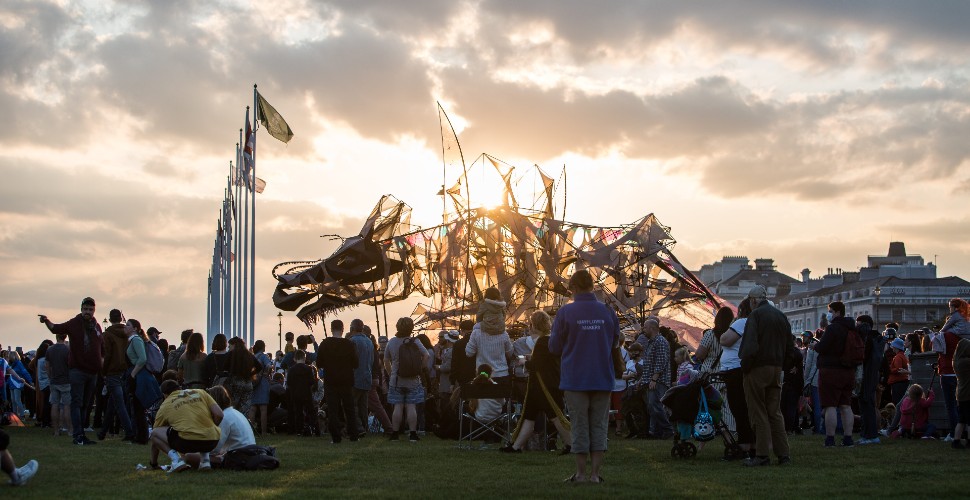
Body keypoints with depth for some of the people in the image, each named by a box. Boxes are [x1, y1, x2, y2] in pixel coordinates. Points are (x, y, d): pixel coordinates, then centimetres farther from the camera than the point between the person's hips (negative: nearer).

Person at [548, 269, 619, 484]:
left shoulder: (565, 312, -8)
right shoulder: (608, 311, 0)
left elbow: (554, 347, -3)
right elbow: (615, 343, 13)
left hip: (575, 379, -2)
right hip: (602, 378, 2)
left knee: (579, 427, 6)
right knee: (599, 426, 8)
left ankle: (580, 473, 9)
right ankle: (595, 473, 7)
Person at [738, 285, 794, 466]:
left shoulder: (755, 315, -11)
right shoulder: (781, 316, 12)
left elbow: (750, 346, -21)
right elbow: (790, 347, 14)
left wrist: (744, 367, -10)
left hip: (758, 369, -7)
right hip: (776, 370, 7)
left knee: (758, 413, 0)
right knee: (775, 413, 11)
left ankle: (762, 455, -1)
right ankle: (783, 454, 8)